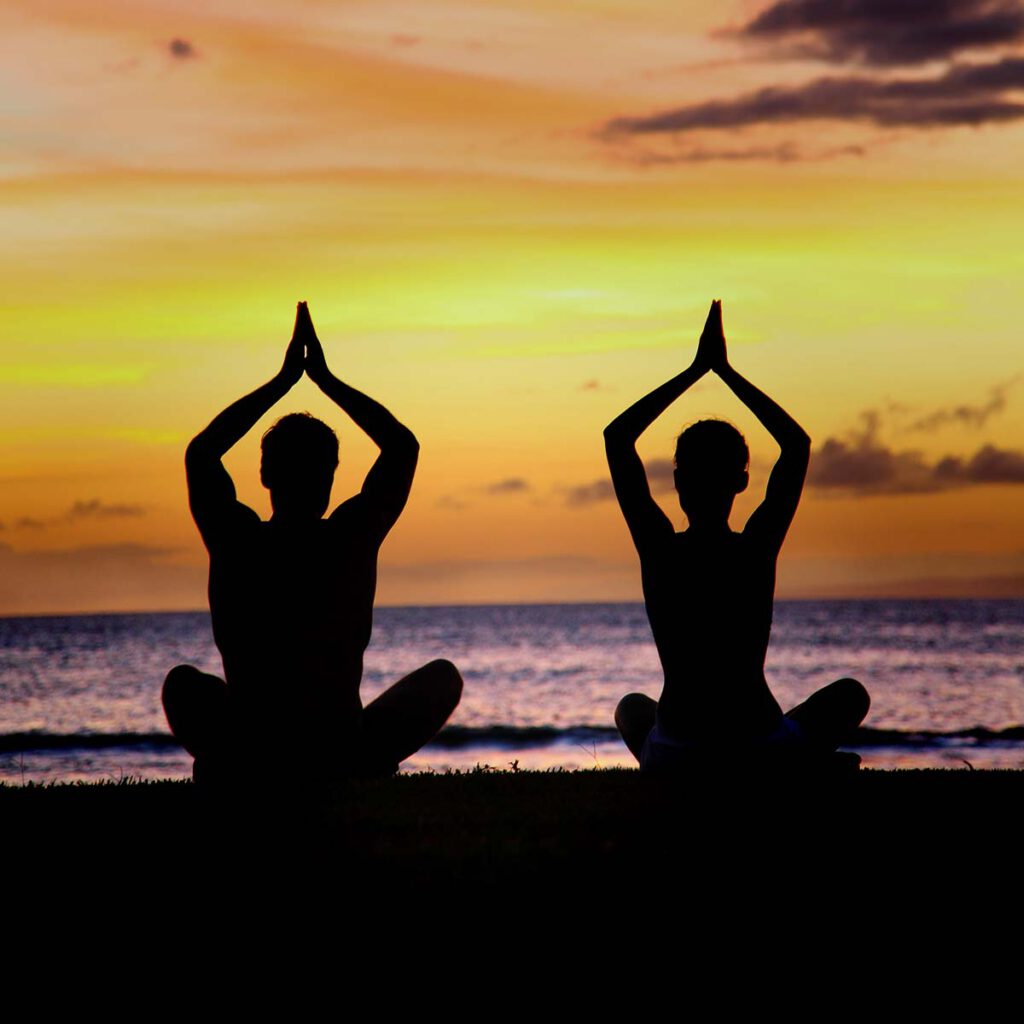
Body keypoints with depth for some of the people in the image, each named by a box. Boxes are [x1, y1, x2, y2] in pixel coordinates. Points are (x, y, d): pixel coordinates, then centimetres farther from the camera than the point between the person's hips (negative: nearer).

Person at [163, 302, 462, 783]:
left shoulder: (237, 544, -6)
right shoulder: (354, 539, -8)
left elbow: (201, 450, 14)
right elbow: (404, 444, 9)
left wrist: (283, 380, 17)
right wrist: (326, 379, 13)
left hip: (244, 756, 2)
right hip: (343, 757, -2)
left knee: (183, 683, 33)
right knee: (443, 676, 22)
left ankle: (222, 768, 12)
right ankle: (368, 769, 6)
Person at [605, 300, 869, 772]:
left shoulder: (660, 550, -7)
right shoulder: (759, 548, -7)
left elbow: (616, 437, 5)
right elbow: (797, 443, 9)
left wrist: (695, 370, 7)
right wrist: (725, 370, 11)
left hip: (675, 757, 0)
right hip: (767, 753, 0)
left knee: (632, 707, 37)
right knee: (849, 694, 30)